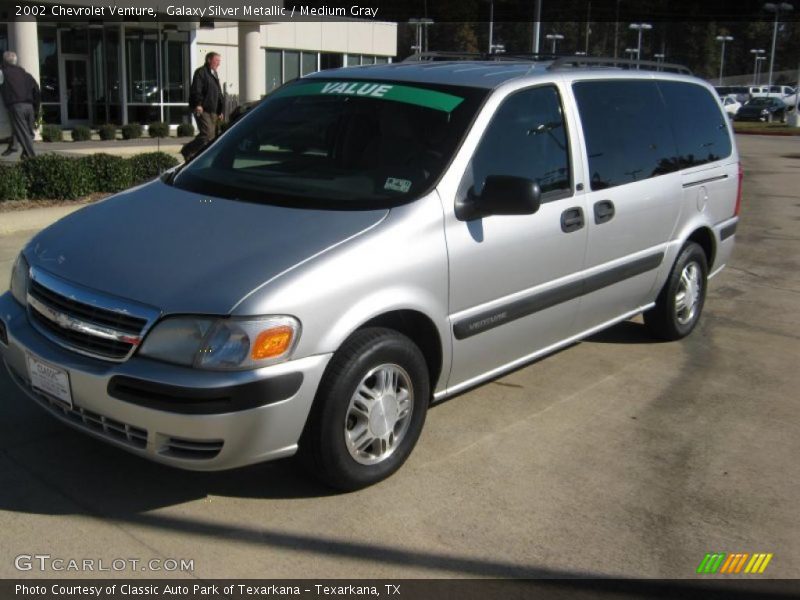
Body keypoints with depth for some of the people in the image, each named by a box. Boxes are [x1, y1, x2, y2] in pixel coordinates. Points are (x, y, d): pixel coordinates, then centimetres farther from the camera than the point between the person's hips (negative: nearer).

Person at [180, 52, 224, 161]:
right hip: (202, 110, -9)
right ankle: (187, 151, -5)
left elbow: (219, 94, 28)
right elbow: (196, 90, -16)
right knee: (207, 134, -17)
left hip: (212, 111, 9)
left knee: (213, 136, 6)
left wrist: (220, 110, 23)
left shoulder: (214, 74, 24)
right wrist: (198, 105, -26)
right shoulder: (201, 72, -5)